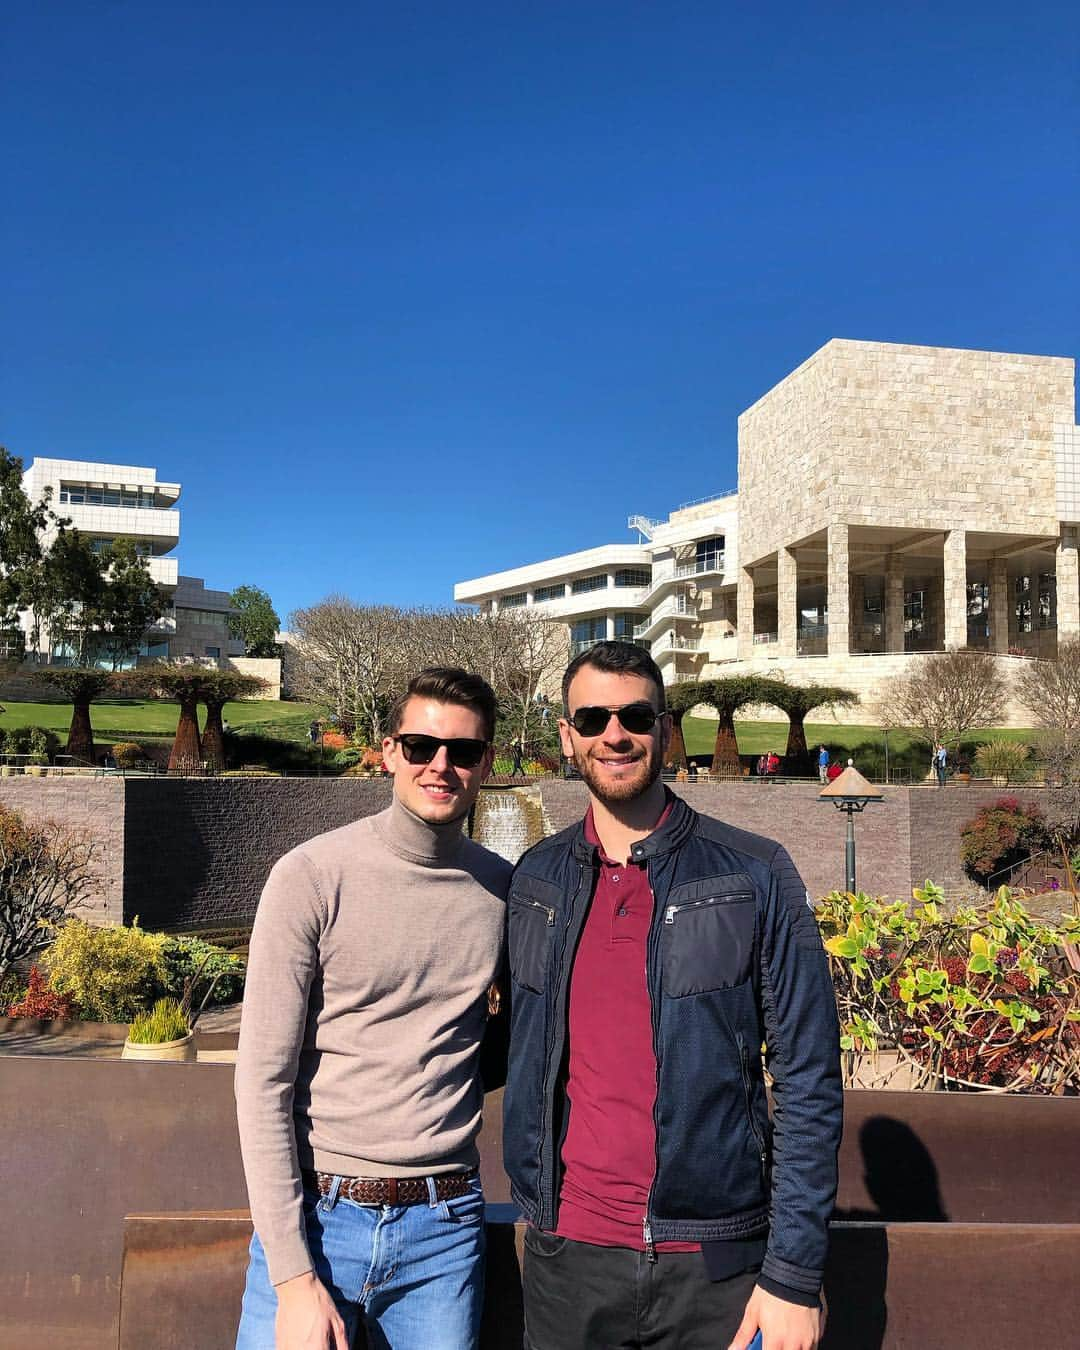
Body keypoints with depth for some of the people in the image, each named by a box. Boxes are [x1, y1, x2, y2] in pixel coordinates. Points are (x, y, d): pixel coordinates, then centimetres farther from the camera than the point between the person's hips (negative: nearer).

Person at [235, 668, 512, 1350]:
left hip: (446, 1226, 3)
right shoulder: (313, 876, -10)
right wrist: (294, 1277, -12)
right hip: (317, 1216, -2)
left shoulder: (504, 889, 0)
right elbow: (263, 1082, -10)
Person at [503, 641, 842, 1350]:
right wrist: (534, 1197, 7)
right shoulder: (536, 880, 2)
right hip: (567, 1254, 3)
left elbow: (809, 1083, -8)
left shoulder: (755, 874, -8)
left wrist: (795, 1273, -11)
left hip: (718, 1262, -2)